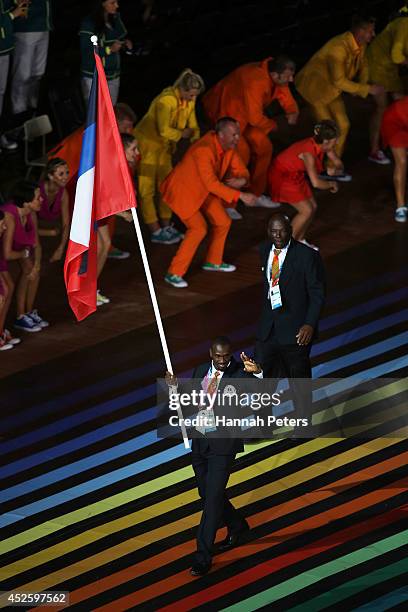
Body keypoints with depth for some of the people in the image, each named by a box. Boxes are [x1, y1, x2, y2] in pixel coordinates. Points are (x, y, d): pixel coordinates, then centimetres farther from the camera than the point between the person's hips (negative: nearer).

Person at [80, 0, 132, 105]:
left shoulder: (116, 19, 5)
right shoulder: (89, 24, -14)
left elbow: (121, 37, 21)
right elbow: (86, 52, -16)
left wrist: (126, 43, -2)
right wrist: (109, 49, -23)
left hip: (113, 75, 5)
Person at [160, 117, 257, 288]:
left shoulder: (230, 147, -8)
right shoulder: (204, 150, -35)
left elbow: (241, 170, 0)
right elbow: (212, 184, -38)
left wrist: (241, 180, -26)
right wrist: (240, 196, -39)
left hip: (204, 190, 9)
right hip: (182, 191, -9)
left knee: (223, 222, 10)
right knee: (198, 228, -21)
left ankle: (213, 262, 33)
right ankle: (174, 274, -13)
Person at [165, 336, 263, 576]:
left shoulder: (240, 373, -13)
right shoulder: (201, 372, 6)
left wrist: (258, 372, -49)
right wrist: (174, 388, -6)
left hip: (224, 443, -6)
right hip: (200, 442, 6)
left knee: (213, 498, -8)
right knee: (207, 494, 18)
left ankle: (203, 556, -3)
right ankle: (237, 527, 43)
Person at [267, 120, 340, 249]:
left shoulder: (324, 146, -11)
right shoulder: (309, 153, -35)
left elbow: (338, 163, 4)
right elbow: (316, 183, -38)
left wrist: (337, 169, -18)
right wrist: (331, 184, -20)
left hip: (296, 174, 8)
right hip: (282, 176, -8)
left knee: (313, 207, 6)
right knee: (307, 210, -10)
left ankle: (299, 240, 24)